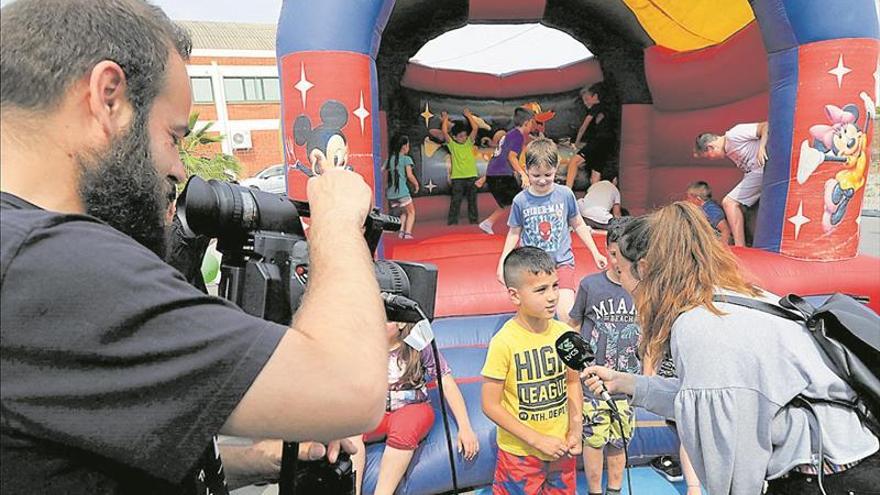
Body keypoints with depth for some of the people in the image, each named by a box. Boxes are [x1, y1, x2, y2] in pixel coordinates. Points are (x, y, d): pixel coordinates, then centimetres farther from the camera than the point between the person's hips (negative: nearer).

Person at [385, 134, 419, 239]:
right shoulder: (406, 159, -4)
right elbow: (409, 175, -11)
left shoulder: (390, 158, 12)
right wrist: (416, 184, 3)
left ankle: (401, 231, 10)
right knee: (411, 212, 9)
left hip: (390, 192, 6)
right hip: (402, 191, -6)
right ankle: (407, 233, -6)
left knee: (404, 212, 23)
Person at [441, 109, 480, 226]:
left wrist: (469, 115, 4)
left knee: (472, 200, 11)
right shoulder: (451, 144, 2)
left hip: (471, 176, 3)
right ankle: (452, 222, 4)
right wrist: (445, 119, 1)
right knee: (455, 201, -2)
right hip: (457, 177, -3)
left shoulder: (469, 142, 8)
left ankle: (474, 220, 20)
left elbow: (475, 128, -1)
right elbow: (444, 131, -10)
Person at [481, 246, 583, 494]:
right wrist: (537, 439, -16)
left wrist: (575, 429, -2)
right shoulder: (504, 342, -22)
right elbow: (490, 405, -16)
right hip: (520, 454, -4)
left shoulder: (565, 334, -8)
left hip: (561, 450, 4)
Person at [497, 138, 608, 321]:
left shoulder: (565, 194, -5)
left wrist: (595, 253, 10)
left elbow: (578, 225, 8)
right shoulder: (520, 200, -5)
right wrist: (502, 263, 2)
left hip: (562, 262, -1)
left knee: (567, 314, -14)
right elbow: (514, 232, 6)